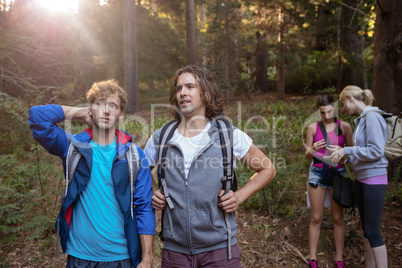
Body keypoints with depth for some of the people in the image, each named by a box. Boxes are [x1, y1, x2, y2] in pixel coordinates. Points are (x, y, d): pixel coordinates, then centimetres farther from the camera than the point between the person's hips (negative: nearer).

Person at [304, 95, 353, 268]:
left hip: (338, 173, 0)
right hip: (318, 173, 0)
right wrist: (313, 150, -18)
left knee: (338, 218, 6)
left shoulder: (344, 127, 1)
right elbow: (307, 156, 5)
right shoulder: (313, 127, 2)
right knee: (316, 218, 4)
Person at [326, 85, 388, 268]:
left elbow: (376, 151, -21)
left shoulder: (372, 117, -15)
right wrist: (345, 155, 5)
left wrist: (347, 150, -16)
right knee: (366, 228, 15)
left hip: (374, 179, -9)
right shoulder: (360, 120, 11)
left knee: (373, 230, -3)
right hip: (360, 178, 9)